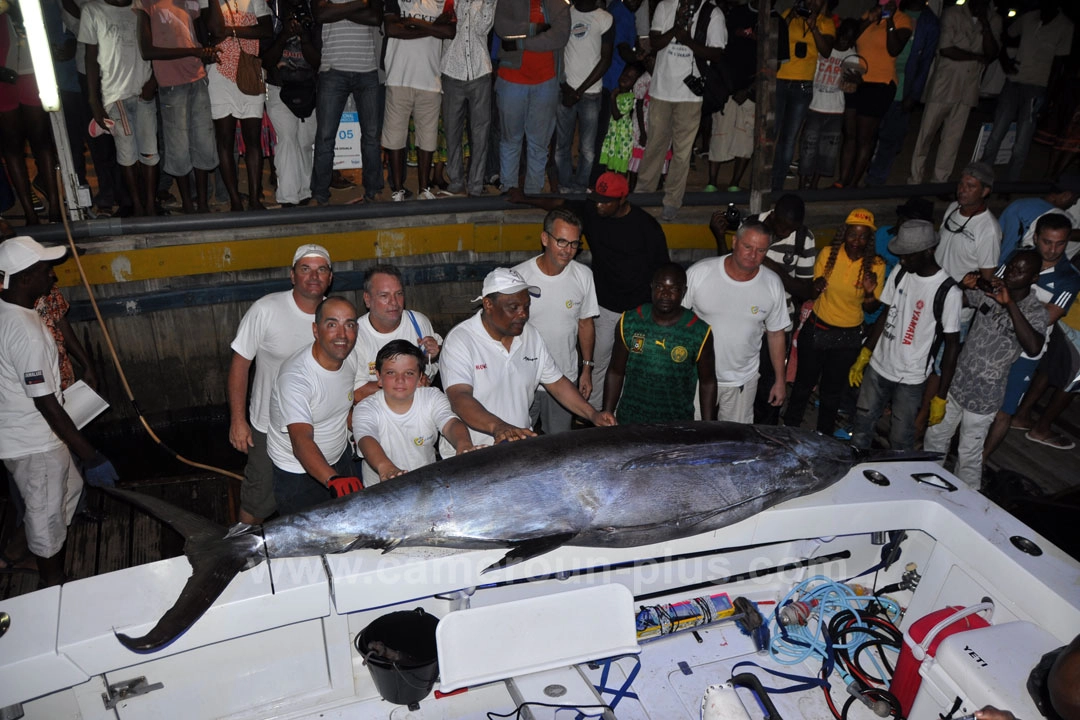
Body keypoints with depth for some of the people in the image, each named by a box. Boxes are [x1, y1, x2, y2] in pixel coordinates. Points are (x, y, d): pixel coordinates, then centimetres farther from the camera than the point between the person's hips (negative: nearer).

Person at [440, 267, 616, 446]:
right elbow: (459, 398, -26)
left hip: (520, 447, 4)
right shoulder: (460, 340, -14)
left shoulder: (531, 336, 6)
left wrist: (592, 414, -2)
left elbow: (556, 383, 12)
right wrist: (497, 427, -43)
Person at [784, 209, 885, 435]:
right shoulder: (828, 254, -10)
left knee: (832, 391, 15)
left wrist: (870, 292, -25)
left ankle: (822, 438, 35)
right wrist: (815, 288, -23)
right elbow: (811, 294, 1)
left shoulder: (876, 265, -11)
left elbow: (870, 308, -3)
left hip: (848, 338, 0)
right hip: (816, 329, 0)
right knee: (803, 384, 11)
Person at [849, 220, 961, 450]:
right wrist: (863, 356, 9)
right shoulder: (899, 273, -2)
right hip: (877, 368, 5)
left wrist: (941, 397, -11)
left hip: (910, 380, -5)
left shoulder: (948, 292, -18)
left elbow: (952, 345, -12)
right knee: (861, 427, 15)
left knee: (901, 441, 2)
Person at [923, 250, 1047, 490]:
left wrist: (1010, 304, -37)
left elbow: (1033, 347, -35)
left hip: (984, 396, -5)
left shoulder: (1035, 311, -16)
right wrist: (963, 285, -17)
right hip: (957, 381, 5)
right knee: (935, 436, 20)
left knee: (969, 453, 8)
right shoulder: (991, 290, -6)